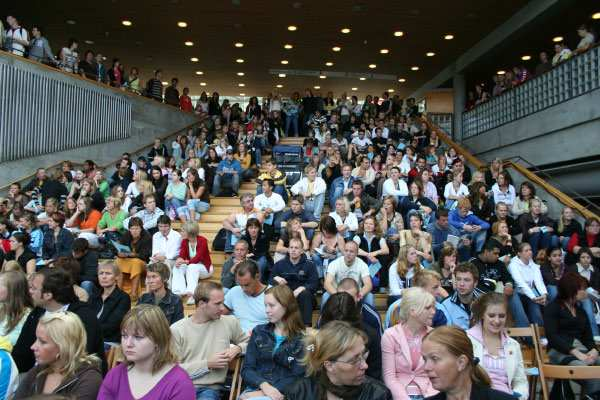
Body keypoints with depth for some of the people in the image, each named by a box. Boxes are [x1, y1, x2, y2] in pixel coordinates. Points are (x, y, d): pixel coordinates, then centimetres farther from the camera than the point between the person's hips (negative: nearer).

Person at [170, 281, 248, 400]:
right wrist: (207, 364, -9)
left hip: (210, 388, 0)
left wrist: (237, 348, 0)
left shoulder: (230, 322, 6)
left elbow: (247, 342, 22)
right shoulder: (177, 329, -1)